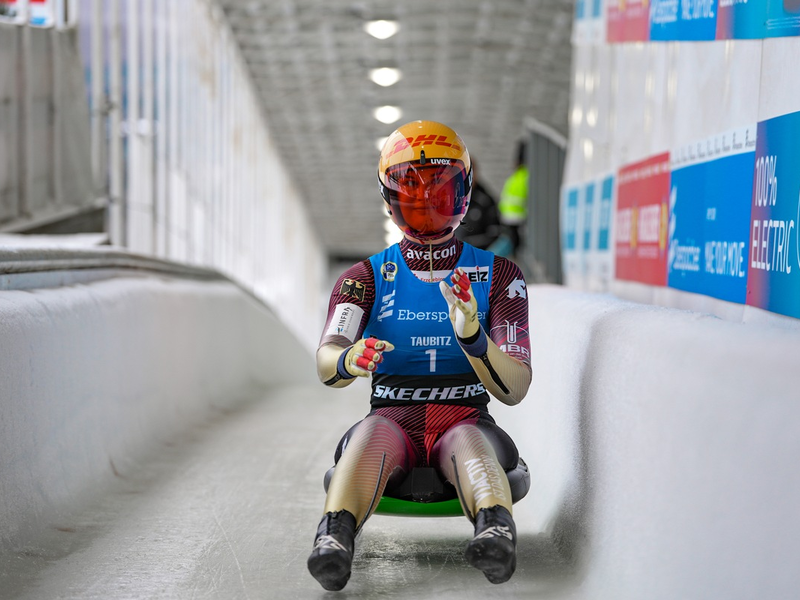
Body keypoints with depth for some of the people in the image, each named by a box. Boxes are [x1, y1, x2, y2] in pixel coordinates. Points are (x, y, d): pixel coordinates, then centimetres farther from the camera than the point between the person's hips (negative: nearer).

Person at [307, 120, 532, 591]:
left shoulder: (499, 275, 8)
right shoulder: (366, 278, 9)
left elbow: (515, 389, -2)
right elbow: (325, 362, -10)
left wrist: (472, 336, -23)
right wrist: (347, 362, -36)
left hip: (466, 419, 0)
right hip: (394, 419, 0)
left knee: (469, 441, -36)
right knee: (372, 432, -35)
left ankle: (497, 532, -63)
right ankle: (334, 540, -58)